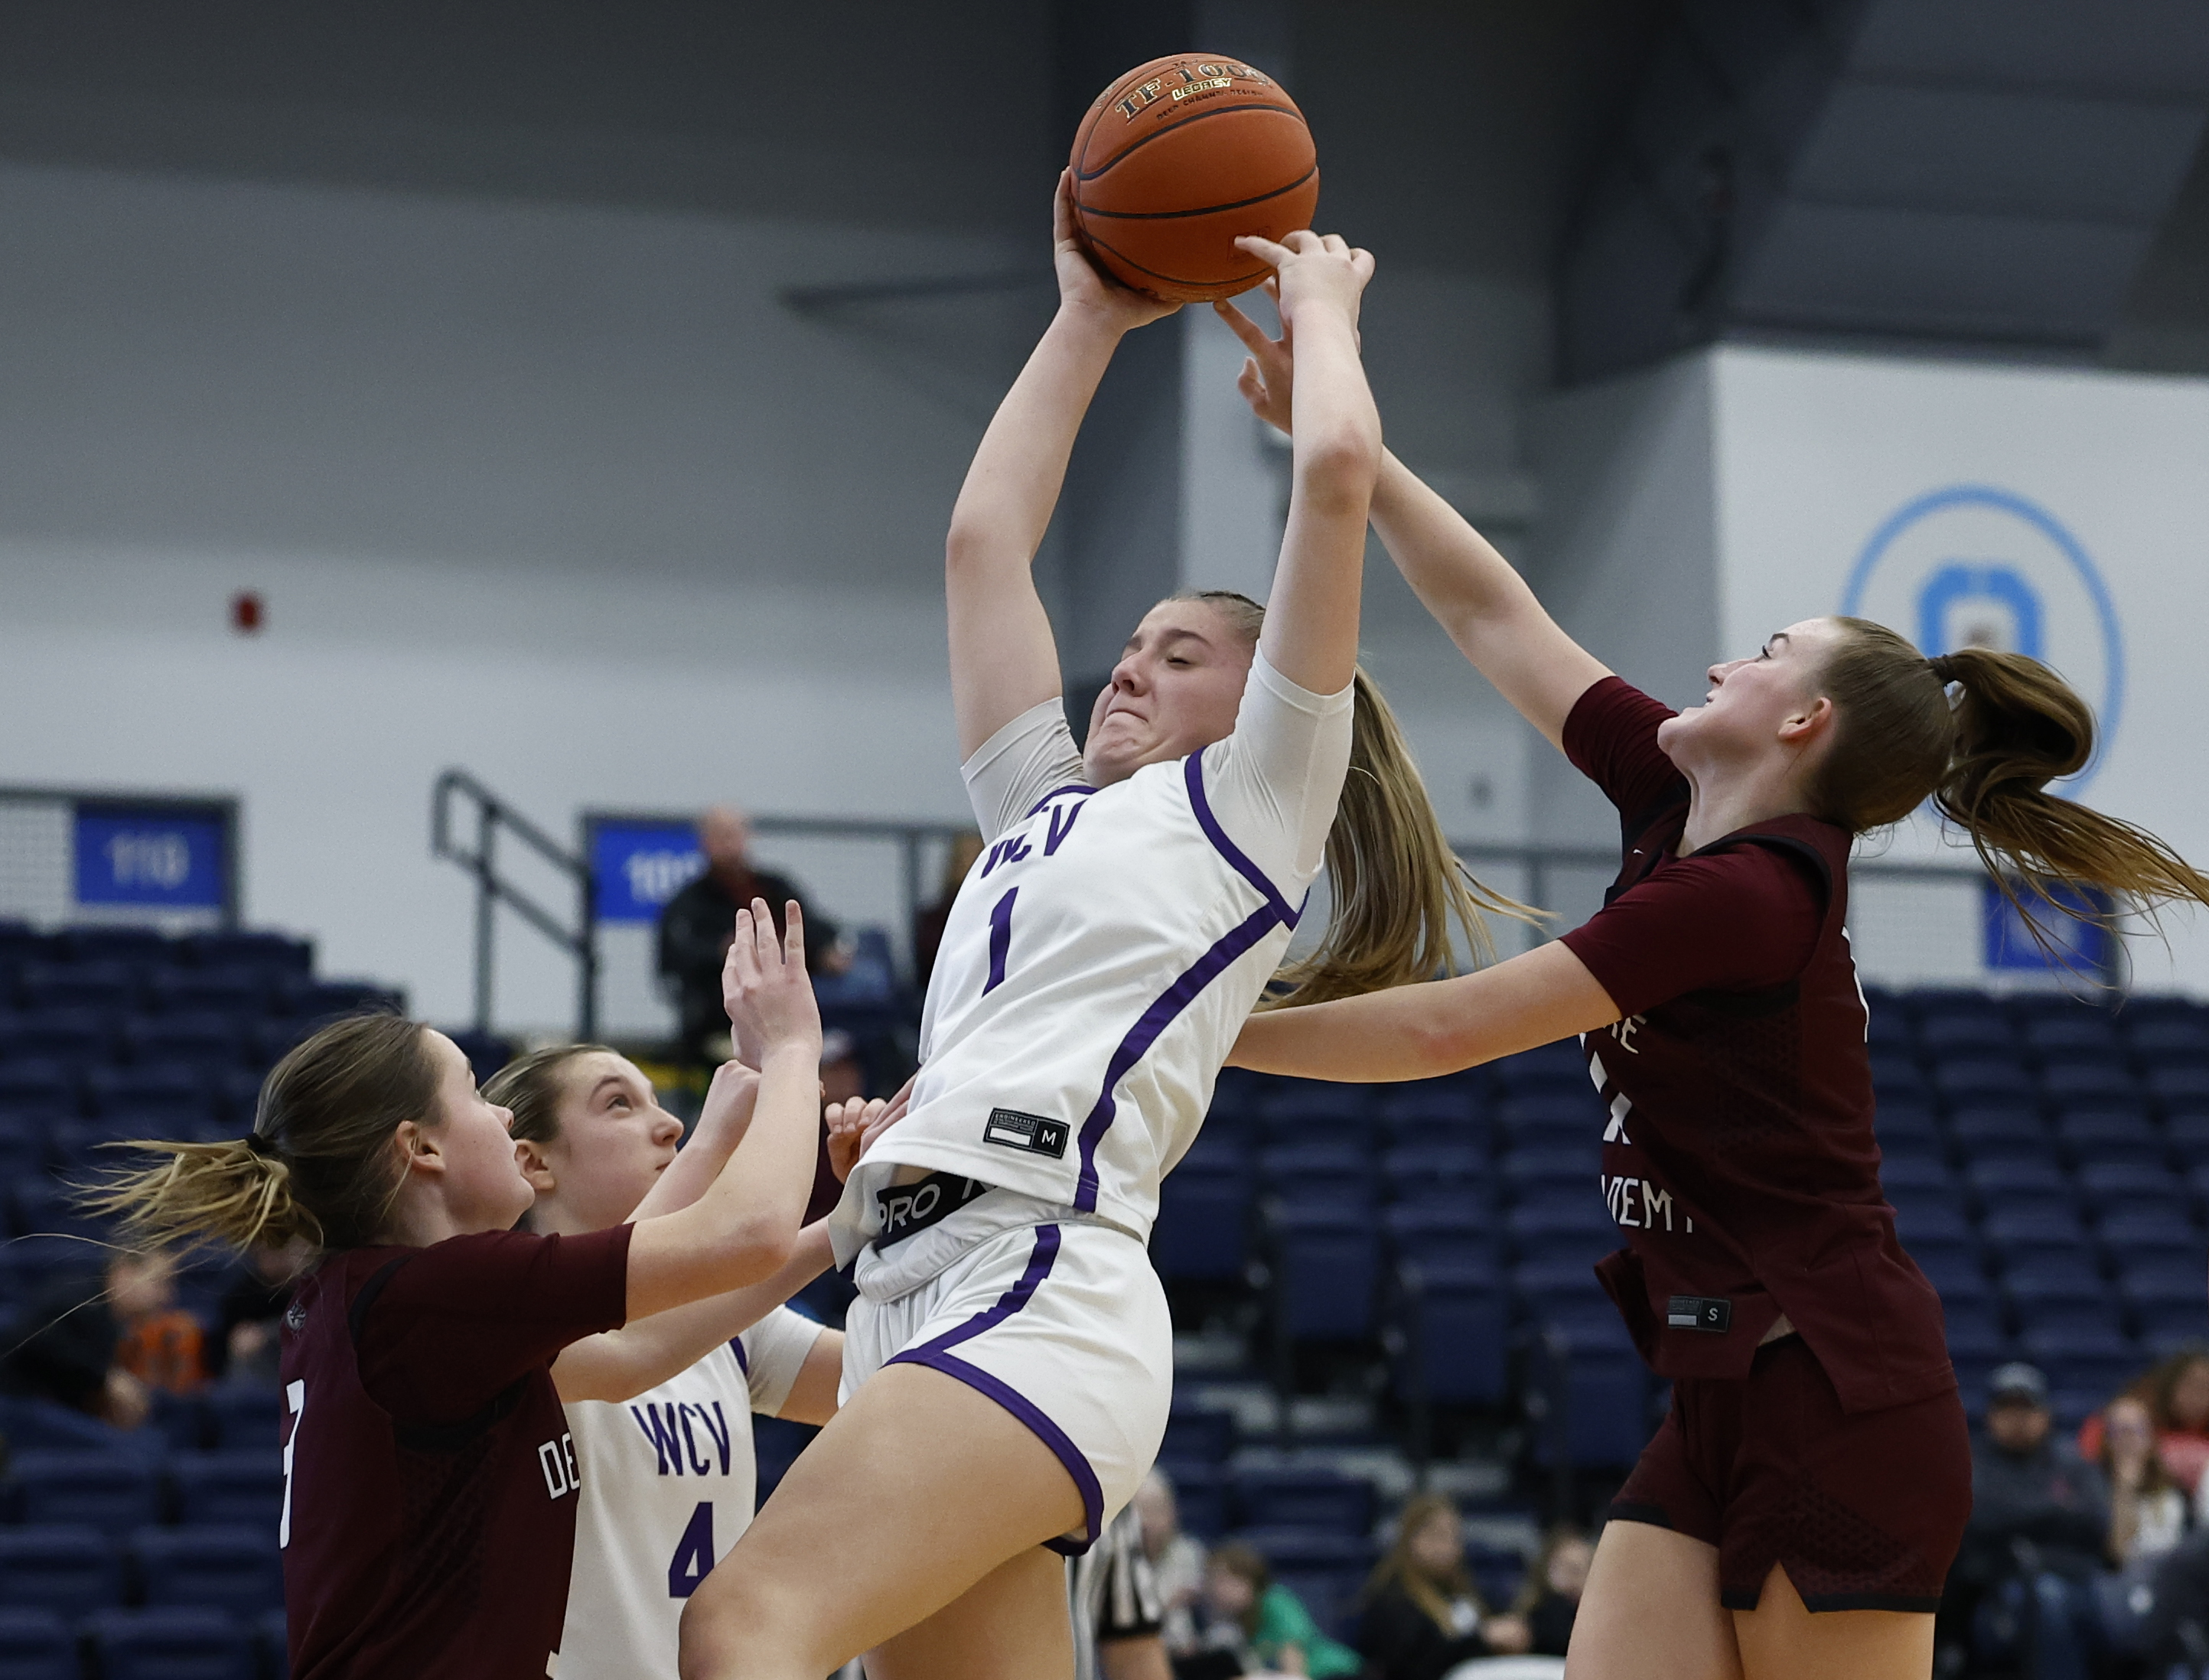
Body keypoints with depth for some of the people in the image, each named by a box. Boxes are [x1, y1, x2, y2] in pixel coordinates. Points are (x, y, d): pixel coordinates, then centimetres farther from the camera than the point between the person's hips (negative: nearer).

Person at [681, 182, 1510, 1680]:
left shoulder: (1257, 801, 12)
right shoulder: (1049, 808, 32)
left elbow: (1338, 466, 5)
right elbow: (985, 535, 37)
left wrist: (1319, 308, 23)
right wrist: (1089, 323, 41)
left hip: (1043, 1289, -8)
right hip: (921, 1298, 8)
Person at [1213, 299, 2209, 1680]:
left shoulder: (1742, 895, -16)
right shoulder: (1677, 805, 8)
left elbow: (1444, 1030, -15)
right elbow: (1491, 613, 13)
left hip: (1835, 1410, -9)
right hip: (1729, 1411, 9)